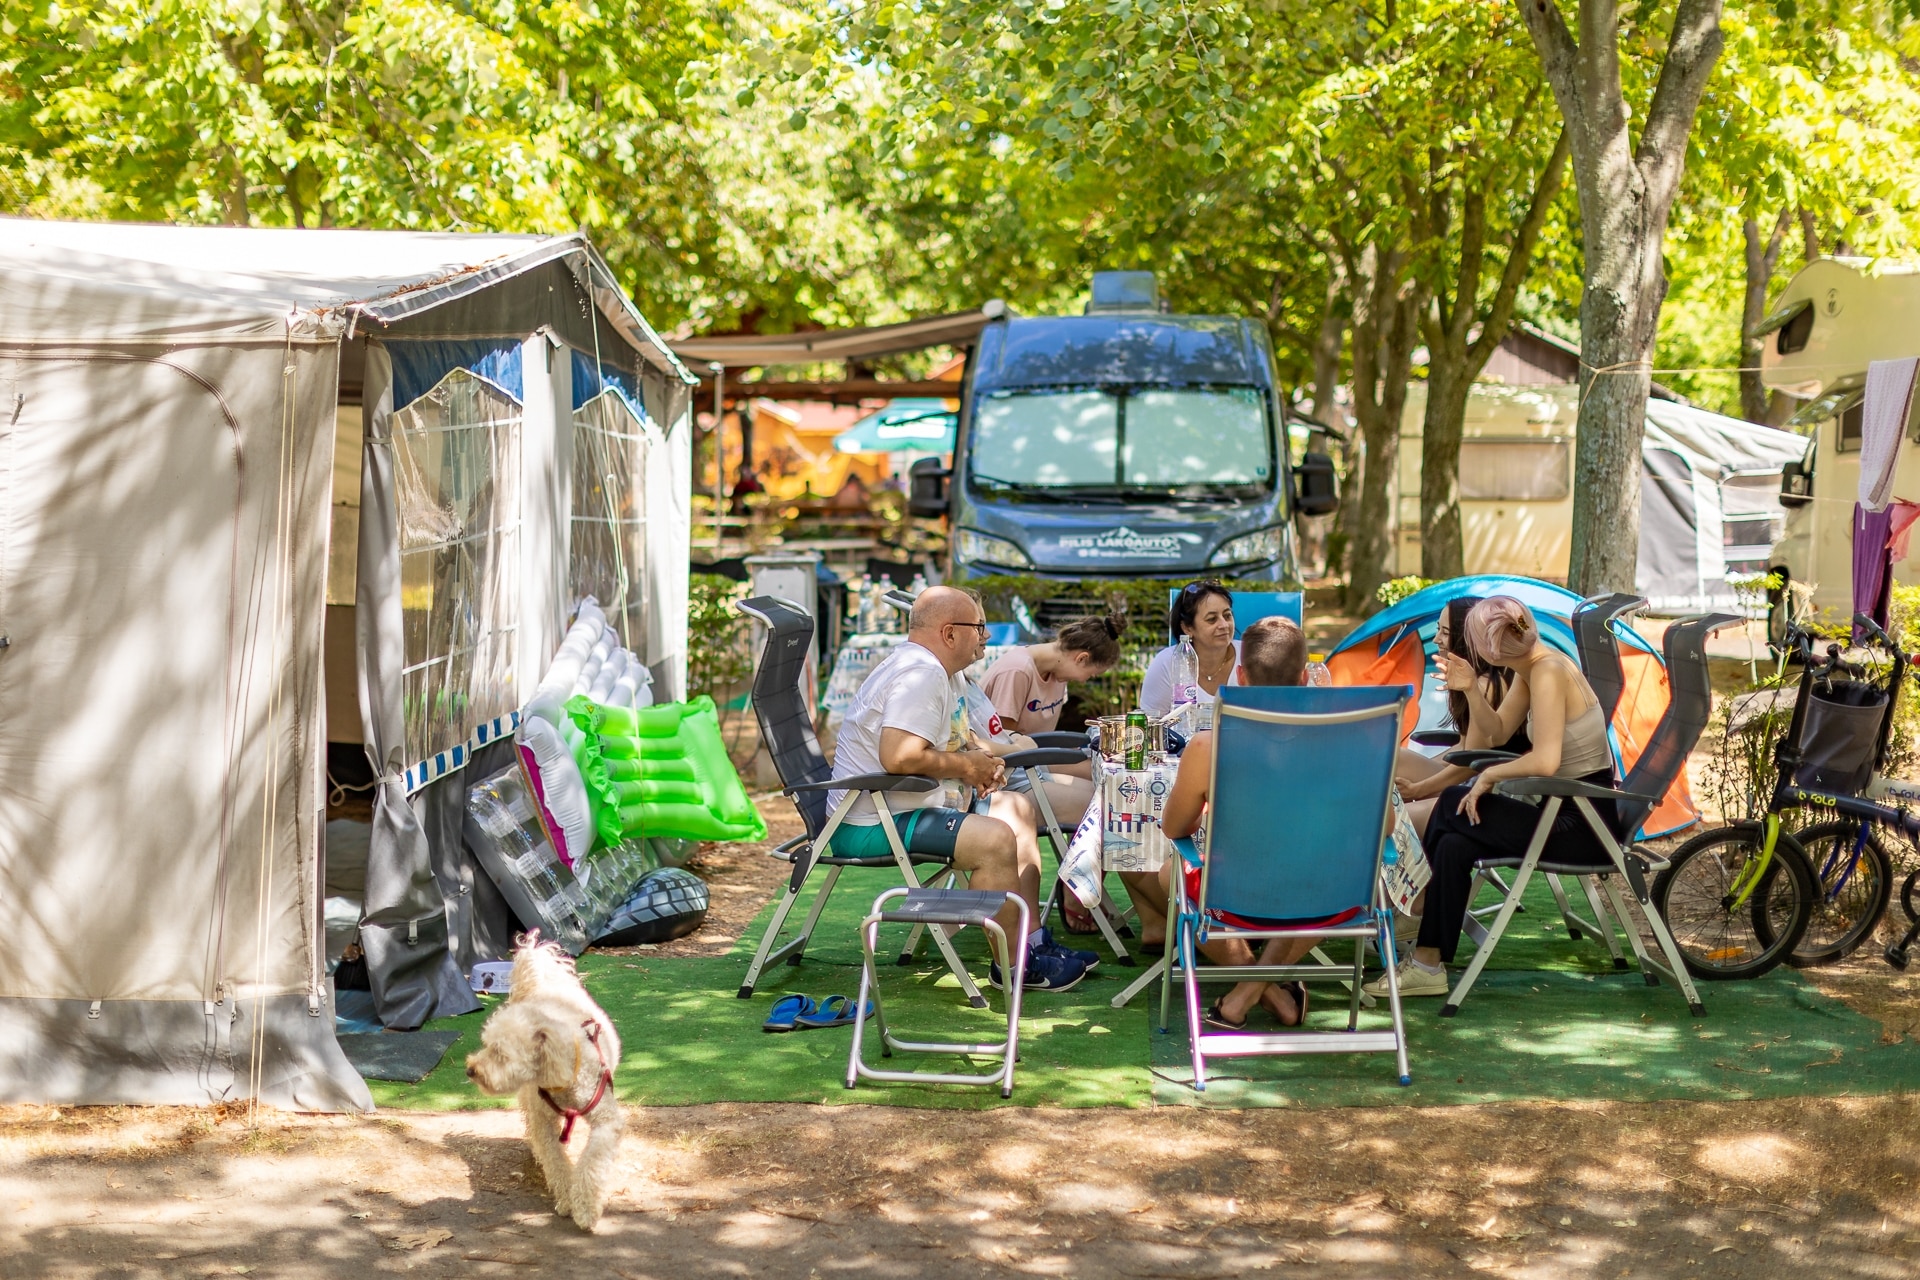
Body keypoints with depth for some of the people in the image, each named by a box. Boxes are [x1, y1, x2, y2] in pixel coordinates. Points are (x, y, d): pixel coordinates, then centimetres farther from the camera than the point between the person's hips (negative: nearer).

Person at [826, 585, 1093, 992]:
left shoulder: (938, 671, 15)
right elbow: (899, 757, -31)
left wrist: (976, 761, 6)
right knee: (995, 837, -26)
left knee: (1017, 808, 15)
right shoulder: (919, 675, -20)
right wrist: (965, 766, -16)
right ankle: (1011, 965, -13)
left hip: (903, 806, 12)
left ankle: (1033, 941, 13)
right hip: (870, 825, -12)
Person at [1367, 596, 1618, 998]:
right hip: (1568, 814, 9)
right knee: (1454, 844, -4)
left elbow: (1546, 761, -31)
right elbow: (1499, 731, 17)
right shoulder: (1530, 669, 6)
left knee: (1454, 806, -9)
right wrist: (1471, 690, 0)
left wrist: (1491, 775, -16)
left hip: (1585, 825, -9)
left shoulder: (1548, 673, -22)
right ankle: (1427, 962, 0)